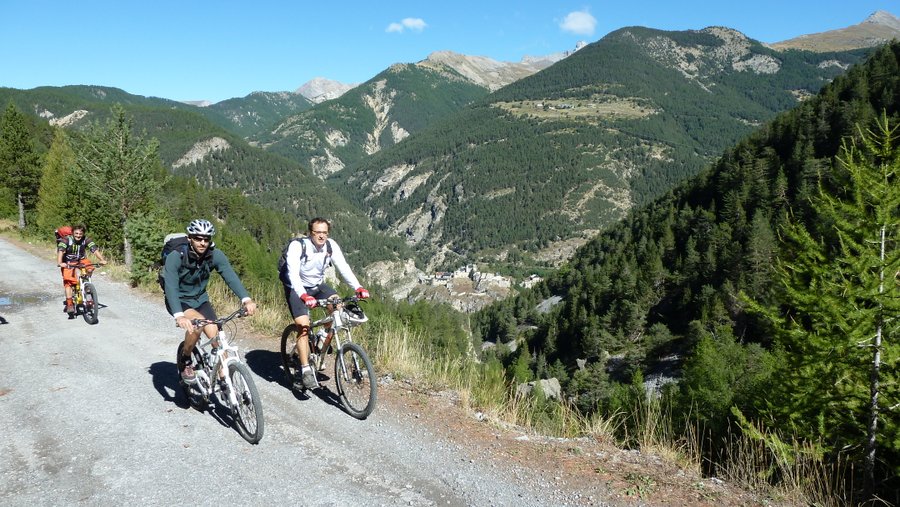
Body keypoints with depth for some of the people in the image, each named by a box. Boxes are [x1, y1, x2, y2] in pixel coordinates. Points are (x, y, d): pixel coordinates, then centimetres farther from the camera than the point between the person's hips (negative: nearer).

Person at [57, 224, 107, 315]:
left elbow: (95, 249, -28)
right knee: (68, 281, -15)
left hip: (81, 260, 2)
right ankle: (69, 304, -13)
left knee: (90, 269, -27)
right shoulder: (66, 239, -22)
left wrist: (102, 260, -44)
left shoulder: (86, 240, -16)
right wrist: (59, 263, -52)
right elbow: (61, 250, -35)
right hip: (68, 263, -2)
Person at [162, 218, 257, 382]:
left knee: (217, 337, -15)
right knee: (197, 322, -33)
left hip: (200, 299, 3)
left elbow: (230, 276, -28)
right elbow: (171, 287, -36)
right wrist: (179, 316, -53)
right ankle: (185, 361, -7)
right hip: (179, 301, -3)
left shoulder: (215, 255, -17)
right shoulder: (175, 257, -26)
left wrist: (246, 299, -46)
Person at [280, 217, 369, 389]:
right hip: (296, 289, -5)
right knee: (303, 327, -19)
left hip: (317, 285, 5)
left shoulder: (331, 245, -13)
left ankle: (322, 346, 4)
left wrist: (358, 288, -33)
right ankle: (306, 370, -11)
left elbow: (343, 267, -18)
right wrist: (304, 296, -52)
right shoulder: (297, 246, -26)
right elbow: (293, 273, -37)